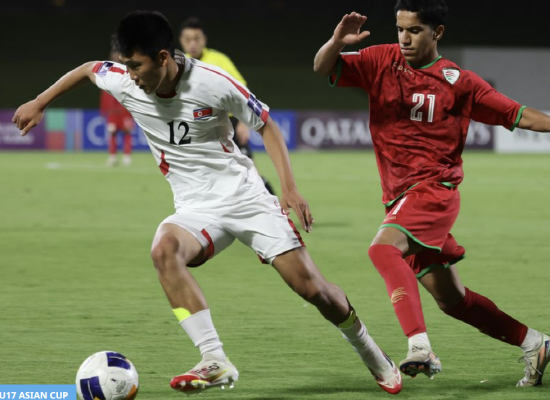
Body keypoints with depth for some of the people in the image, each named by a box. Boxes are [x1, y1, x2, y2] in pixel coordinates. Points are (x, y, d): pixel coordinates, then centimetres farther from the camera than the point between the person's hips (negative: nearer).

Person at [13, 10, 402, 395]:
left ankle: (373, 357, 22)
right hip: (196, 209, 3)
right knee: (164, 249, -33)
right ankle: (215, 363, -36)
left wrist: (289, 186, -9)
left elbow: (266, 124, -2)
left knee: (312, 287, -7)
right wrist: (38, 103, 17)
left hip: (247, 195, -2)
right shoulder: (124, 83, -8)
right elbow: (87, 69, 16)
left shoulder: (214, 83, -16)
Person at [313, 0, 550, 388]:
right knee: (451, 298, 11)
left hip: (434, 189, -5)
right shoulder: (382, 61, 7)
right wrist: (336, 42, -19)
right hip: (401, 196, 5)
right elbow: (323, 68, 1)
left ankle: (420, 347, -43)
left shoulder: (458, 82, -1)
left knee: (383, 248, -33)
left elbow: (517, 115, 5)